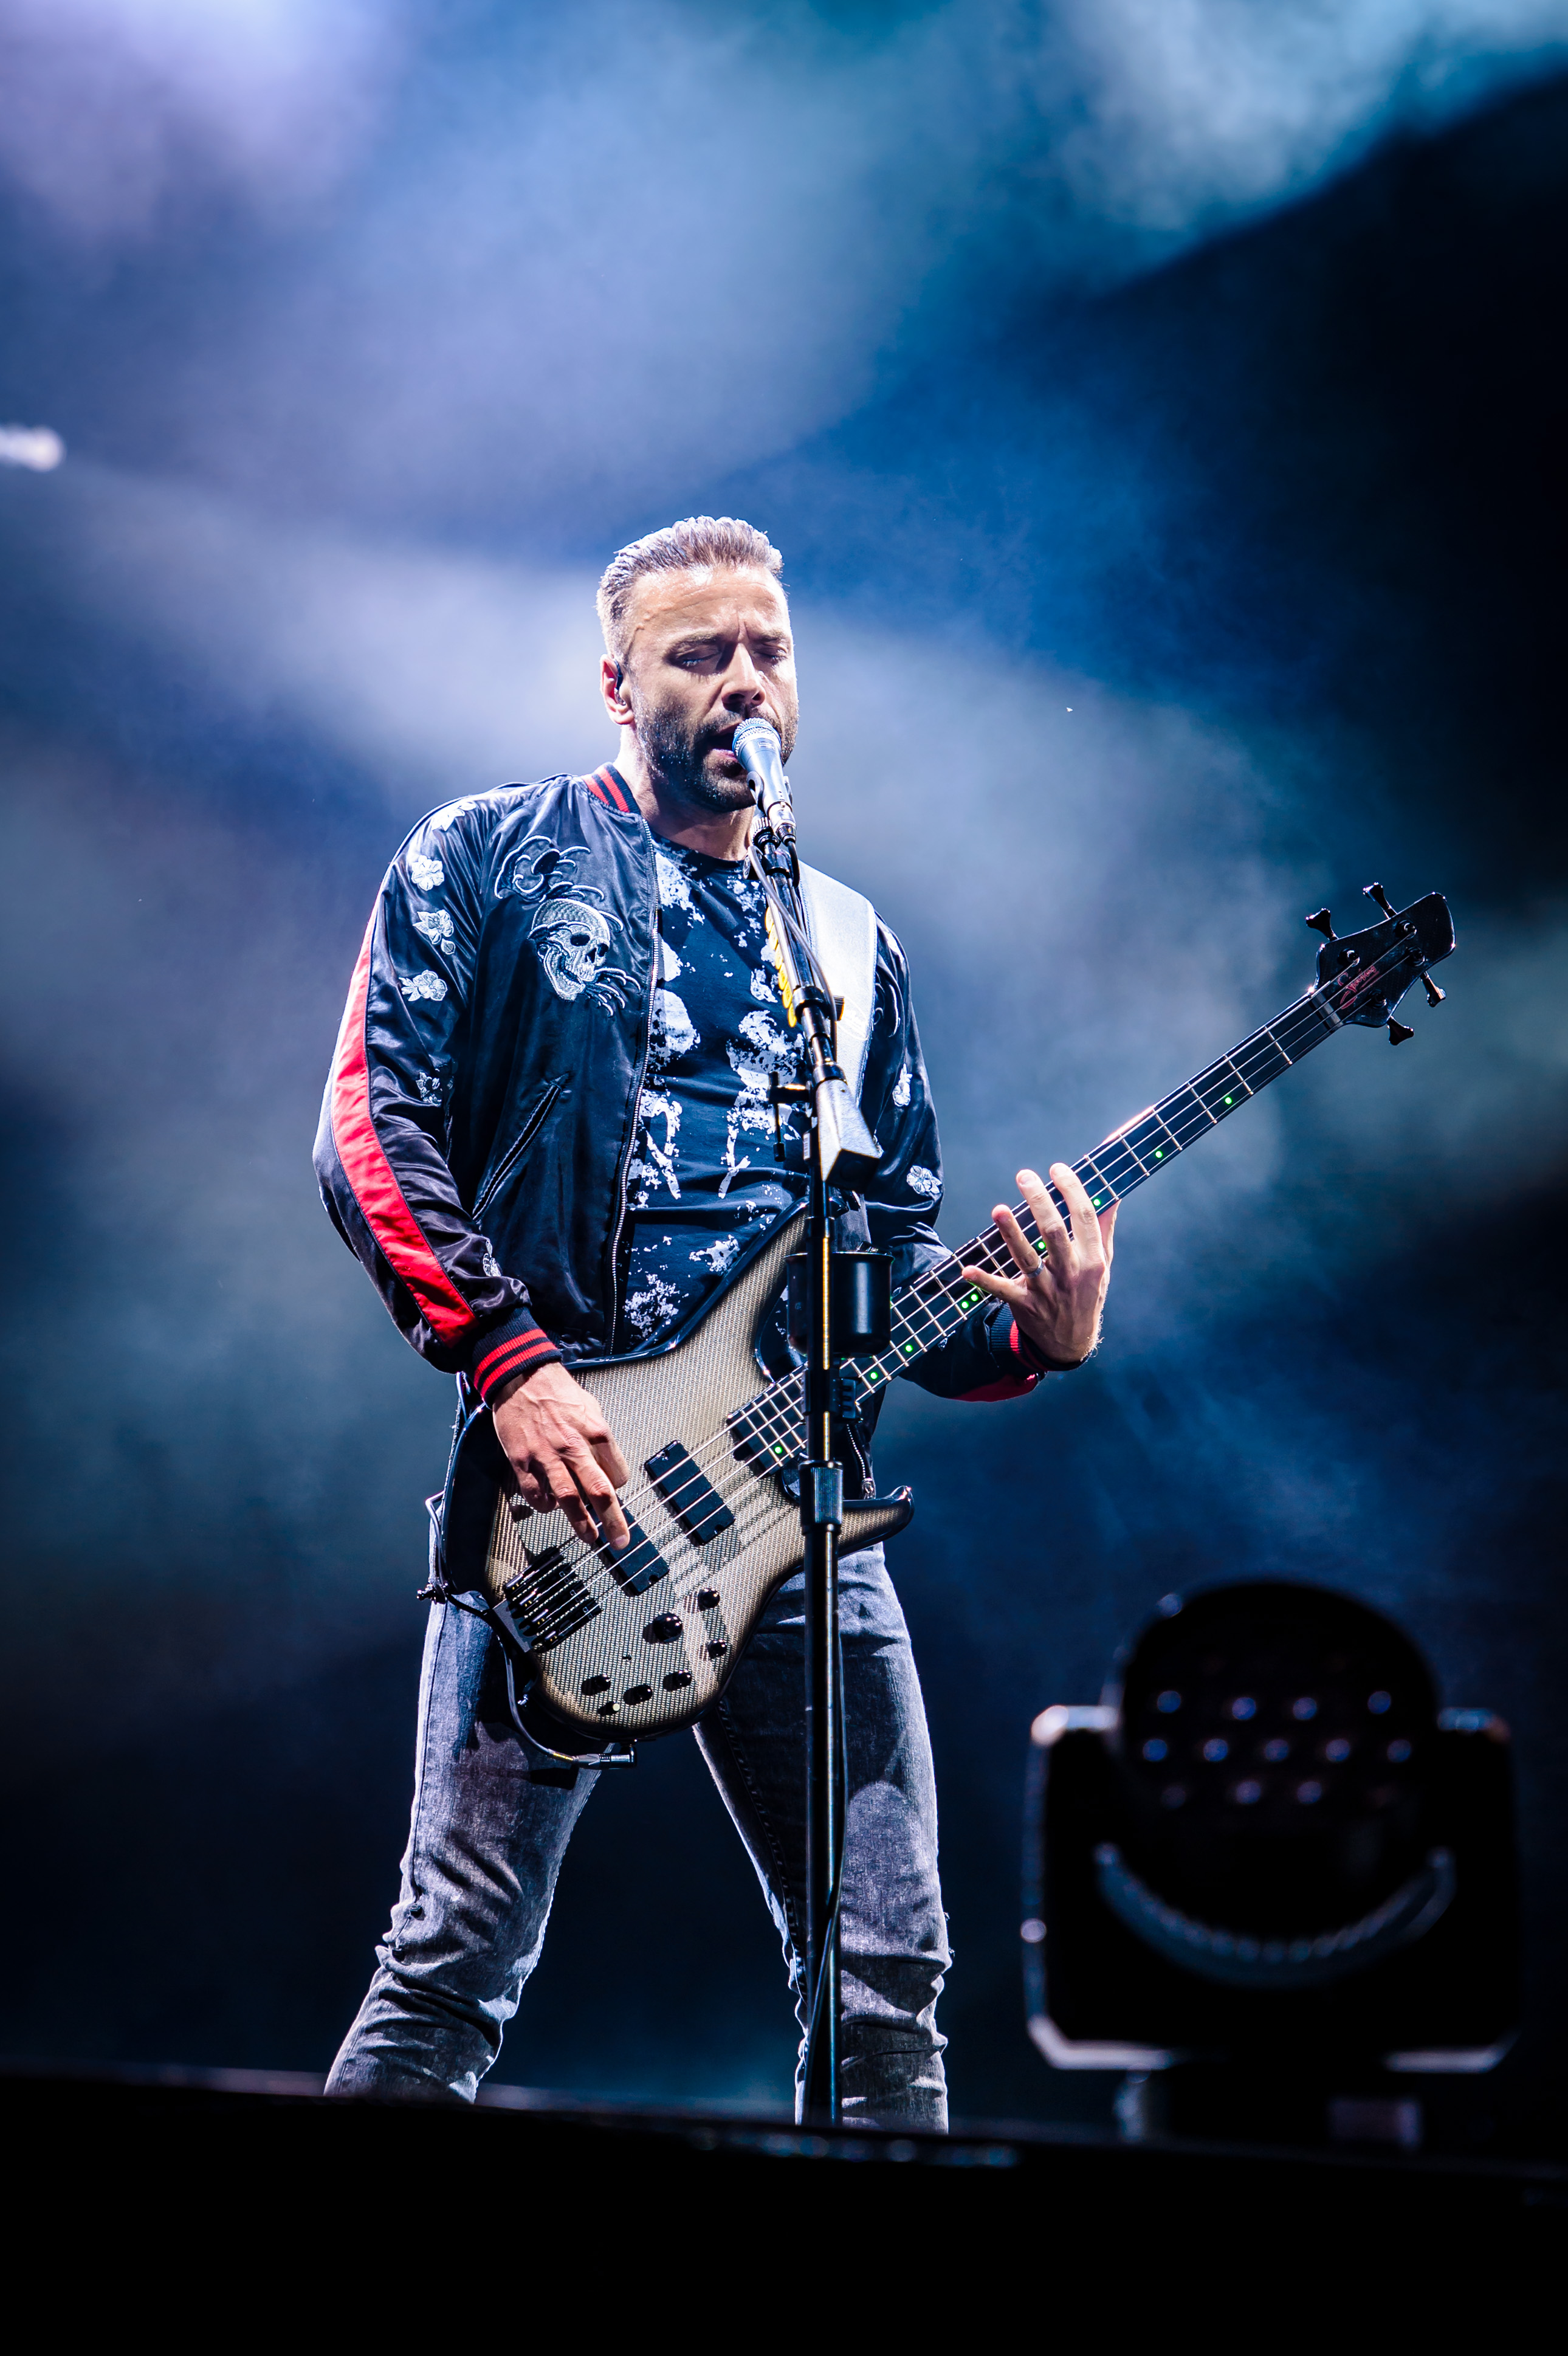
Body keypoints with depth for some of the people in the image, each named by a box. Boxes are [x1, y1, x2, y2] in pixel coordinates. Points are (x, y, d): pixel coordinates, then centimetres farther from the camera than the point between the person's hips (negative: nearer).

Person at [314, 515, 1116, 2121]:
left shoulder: (853, 949, 20)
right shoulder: (489, 860, 8)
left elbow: (902, 1252, 18)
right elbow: (371, 1128, -2)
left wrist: (1031, 1335, -3)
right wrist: (511, 1363, -13)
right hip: (557, 1452, -4)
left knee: (890, 1985, 2)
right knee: (454, 1968, -7)